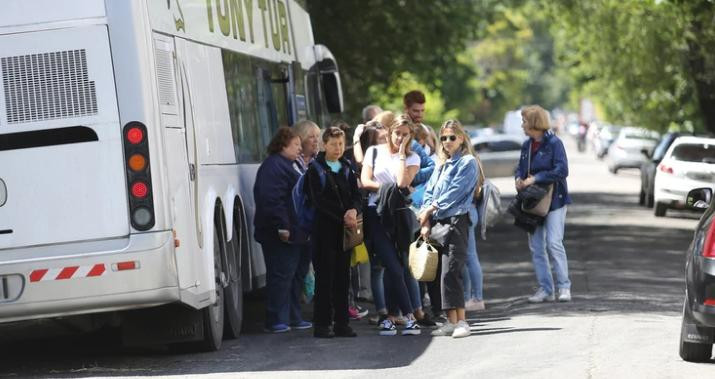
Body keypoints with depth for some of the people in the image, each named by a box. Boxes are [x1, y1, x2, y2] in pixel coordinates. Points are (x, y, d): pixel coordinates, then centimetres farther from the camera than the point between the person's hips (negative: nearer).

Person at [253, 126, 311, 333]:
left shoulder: (285, 166, 20)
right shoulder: (273, 167, -14)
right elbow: (272, 199, -23)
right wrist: (282, 228, -25)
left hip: (290, 232, 11)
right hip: (280, 233, -11)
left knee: (294, 275, 14)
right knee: (281, 275, -9)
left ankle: (293, 318, 21)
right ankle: (276, 321, -6)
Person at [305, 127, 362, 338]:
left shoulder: (347, 169, 15)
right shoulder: (315, 169, -1)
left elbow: (356, 196, 9)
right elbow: (318, 200, -9)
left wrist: (353, 211, -13)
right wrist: (342, 216, -15)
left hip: (345, 229, 5)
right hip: (324, 229, -5)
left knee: (343, 276, 5)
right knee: (325, 275, -5)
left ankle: (342, 323, 8)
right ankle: (322, 324, -3)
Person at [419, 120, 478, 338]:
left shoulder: (468, 163, -1)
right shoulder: (441, 165, 20)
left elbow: (456, 192, -10)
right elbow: (429, 192, 14)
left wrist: (432, 208, -7)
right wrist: (426, 222, 1)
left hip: (456, 221, -7)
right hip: (437, 223, 7)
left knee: (450, 271, -16)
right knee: (443, 273, 5)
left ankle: (461, 322, -18)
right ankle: (451, 321, 8)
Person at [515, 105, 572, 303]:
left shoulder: (554, 143, -10)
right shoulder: (527, 146, 11)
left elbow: (561, 171, -18)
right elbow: (520, 167, 21)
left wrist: (534, 179, -18)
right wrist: (519, 179, -2)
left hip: (554, 200, -7)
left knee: (554, 243, -12)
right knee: (536, 246, 5)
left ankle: (564, 287, -5)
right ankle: (545, 289, 11)